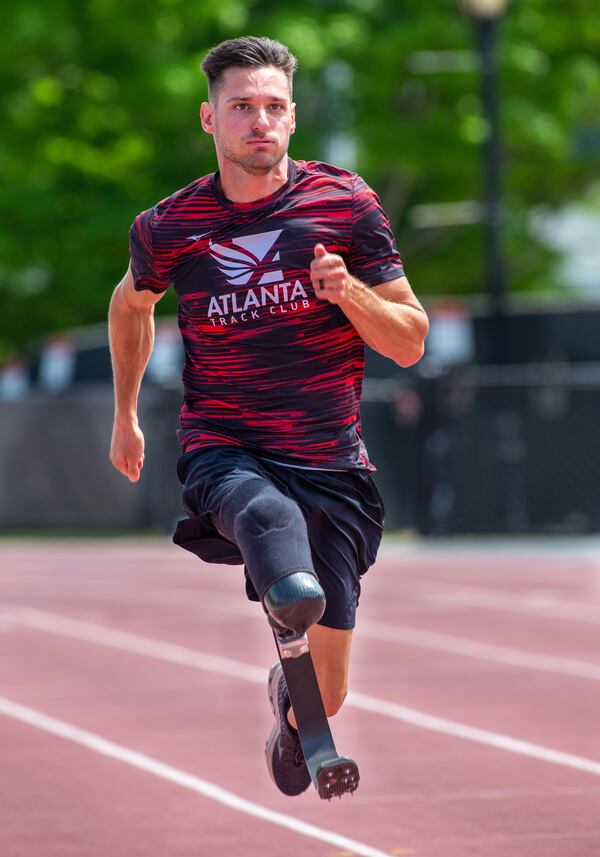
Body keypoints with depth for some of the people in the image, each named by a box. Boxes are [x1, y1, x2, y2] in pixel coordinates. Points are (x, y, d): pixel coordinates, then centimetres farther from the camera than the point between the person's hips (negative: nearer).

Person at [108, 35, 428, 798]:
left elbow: (410, 343, 1)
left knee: (325, 697, 7)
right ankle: (291, 592, -62)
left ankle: (288, 701, 39)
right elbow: (131, 304, 23)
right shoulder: (168, 228, 0)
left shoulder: (346, 205, -2)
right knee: (267, 515, -39)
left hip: (331, 464, 1)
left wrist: (350, 292, -17)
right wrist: (125, 416, 28)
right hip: (224, 454, -1)